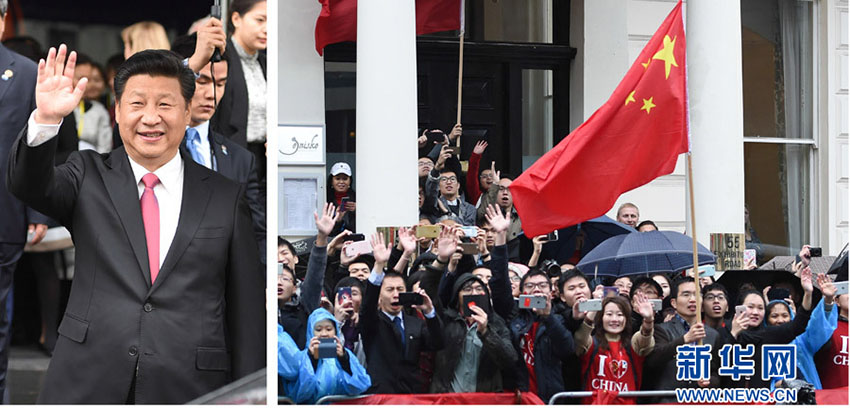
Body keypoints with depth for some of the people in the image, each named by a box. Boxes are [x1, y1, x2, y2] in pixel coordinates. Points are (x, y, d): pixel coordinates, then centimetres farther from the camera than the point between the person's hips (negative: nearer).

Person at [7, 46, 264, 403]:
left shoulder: (225, 198, 6)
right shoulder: (89, 176, 8)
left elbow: (246, 316, 5)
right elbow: (28, 184, -12)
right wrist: (46, 119, -29)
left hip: (187, 390, 0)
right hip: (86, 387, 0)